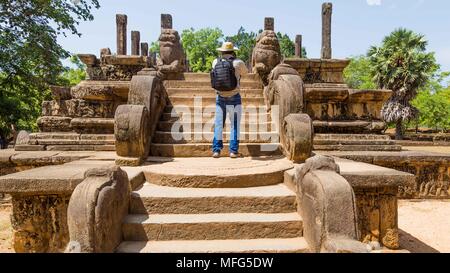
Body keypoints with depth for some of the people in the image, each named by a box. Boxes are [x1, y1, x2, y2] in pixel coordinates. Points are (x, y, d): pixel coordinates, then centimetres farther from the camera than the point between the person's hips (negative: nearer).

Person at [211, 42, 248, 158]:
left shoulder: (215, 62, 0)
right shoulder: (238, 63, -7)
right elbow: (245, 72, 13)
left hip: (220, 98, 3)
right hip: (234, 98, -2)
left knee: (218, 124, 9)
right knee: (235, 125, 6)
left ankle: (216, 150, 9)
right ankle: (233, 150, 7)